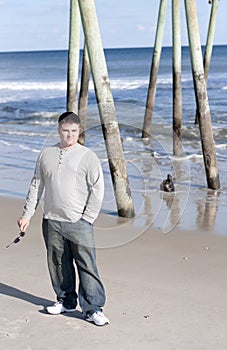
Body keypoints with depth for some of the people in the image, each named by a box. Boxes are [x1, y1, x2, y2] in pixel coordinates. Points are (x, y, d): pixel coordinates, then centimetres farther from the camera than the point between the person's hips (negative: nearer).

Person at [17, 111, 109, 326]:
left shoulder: (87, 157, 0)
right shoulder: (46, 155, 12)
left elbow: (97, 189, -2)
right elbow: (36, 186, 16)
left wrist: (87, 218, -8)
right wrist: (27, 214, 13)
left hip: (79, 222, -4)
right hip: (51, 221, 4)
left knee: (87, 266, -6)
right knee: (58, 264, 11)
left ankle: (93, 309, -1)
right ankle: (66, 301, 26)